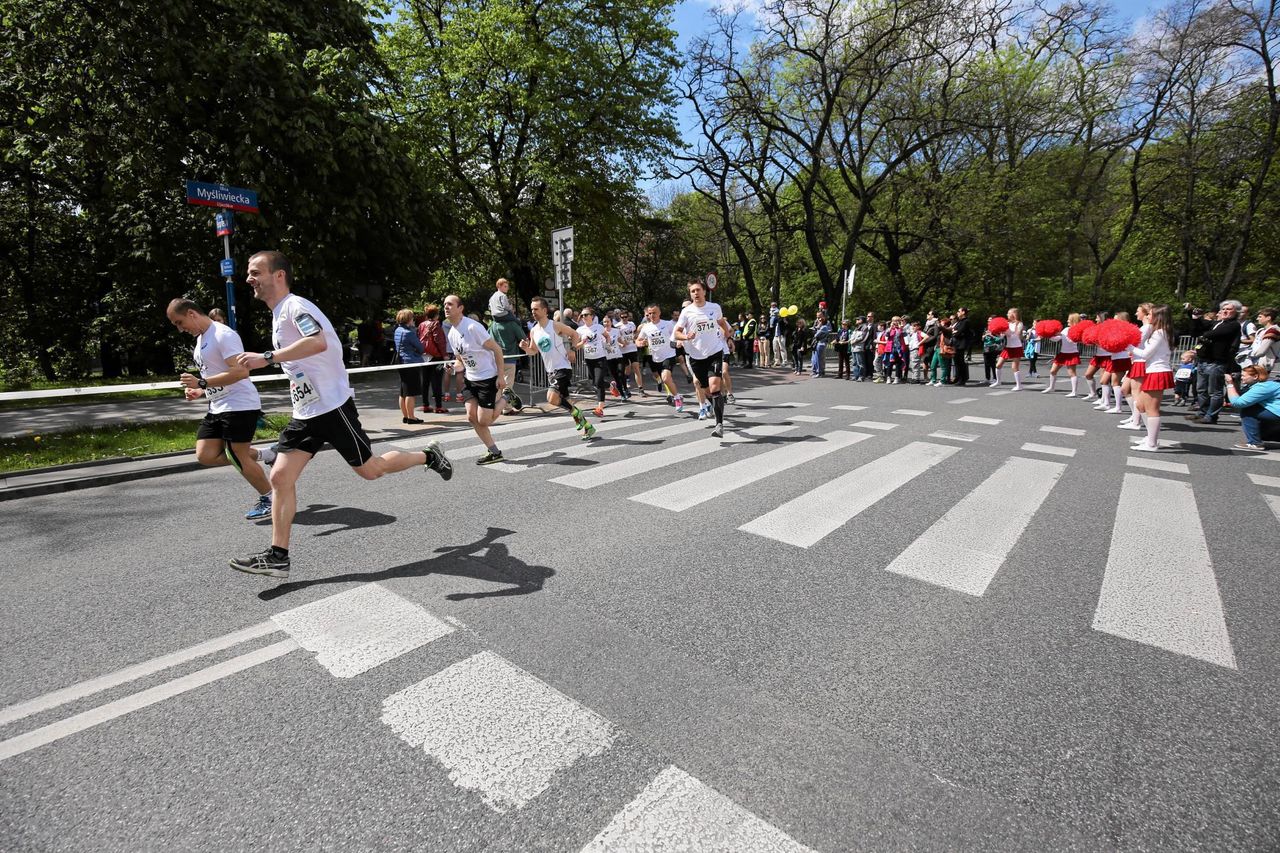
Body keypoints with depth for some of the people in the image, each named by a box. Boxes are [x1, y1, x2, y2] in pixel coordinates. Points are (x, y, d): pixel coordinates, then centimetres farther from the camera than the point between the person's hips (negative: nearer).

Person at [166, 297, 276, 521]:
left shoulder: (223, 334, -14)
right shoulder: (200, 339, 17)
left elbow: (241, 371, -25)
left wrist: (201, 383, -25)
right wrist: (200, 392, 9)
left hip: (239, 405, -9)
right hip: (218, 408, 10)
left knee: (237, 457, -4)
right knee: (205, 455, 1)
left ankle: (269, 499, 12)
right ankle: (262, 454, 15)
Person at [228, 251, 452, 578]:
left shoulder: (296, 306, -14)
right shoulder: (278, 314, 17)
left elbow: (319, 342, -35)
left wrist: (266, 357, -36)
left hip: (332, 407, -9)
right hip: (305, 414, 9)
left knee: (371, 469, 2)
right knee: (280, 477, 0)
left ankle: (428, 456, 25)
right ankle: (277, 556, 5)